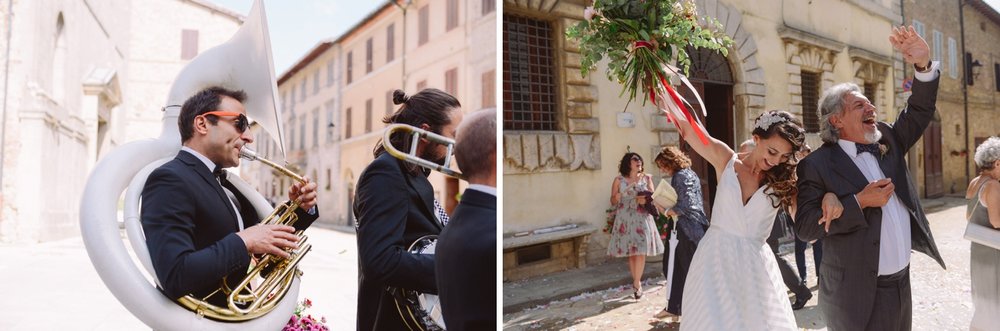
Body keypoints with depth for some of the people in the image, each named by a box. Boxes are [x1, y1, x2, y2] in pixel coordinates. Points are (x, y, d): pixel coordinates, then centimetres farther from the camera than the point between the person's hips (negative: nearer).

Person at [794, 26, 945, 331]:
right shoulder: (817, 165, -12)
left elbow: (920, 110, 9)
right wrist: (860, 202, -22)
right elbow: (805, 227, -16)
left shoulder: (887, 142, 8)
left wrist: (924, 65, -7)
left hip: (902, 283, 7)